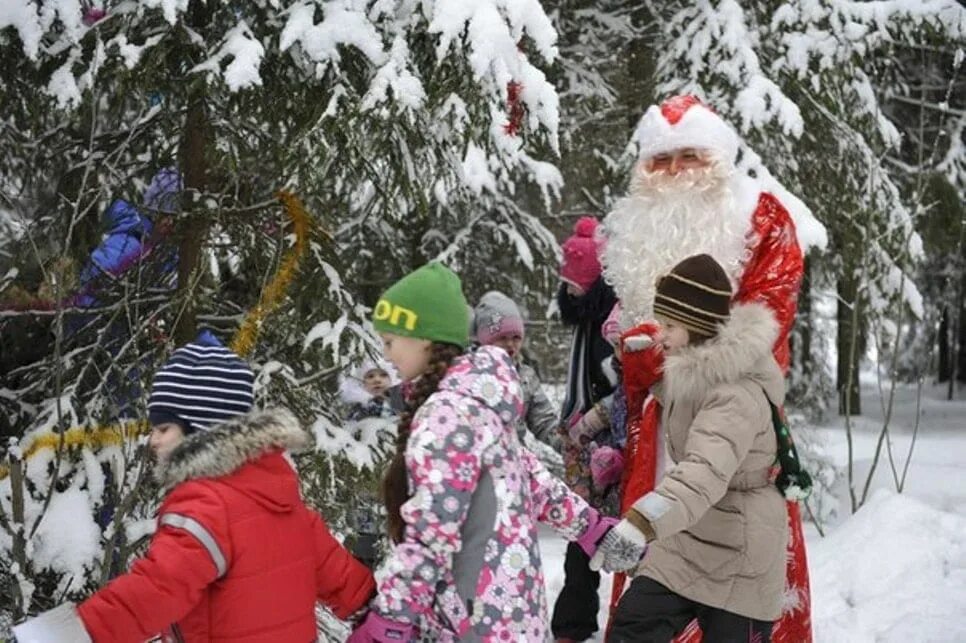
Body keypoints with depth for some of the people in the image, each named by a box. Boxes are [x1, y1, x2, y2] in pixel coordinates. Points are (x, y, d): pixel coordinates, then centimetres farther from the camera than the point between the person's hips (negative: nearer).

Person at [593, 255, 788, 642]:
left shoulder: (738, 394, -27)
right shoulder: (690, 372, 3)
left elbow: (706, 472, -43)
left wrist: (641, 523, -56)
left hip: (738, 559, -9)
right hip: (684, 546, 9)